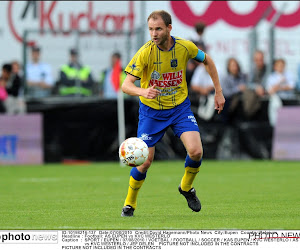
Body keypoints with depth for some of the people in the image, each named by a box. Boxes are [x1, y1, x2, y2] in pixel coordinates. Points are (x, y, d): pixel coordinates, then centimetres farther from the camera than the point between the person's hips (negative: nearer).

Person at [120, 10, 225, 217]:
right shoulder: (145, 52, -20)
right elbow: (126, 85, -22)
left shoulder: (184, 47, -13)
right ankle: (129, 204, 19)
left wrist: (218, 92, 8)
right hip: (151, 111, -2)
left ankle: (186, 188, 13)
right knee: (145, 161, -5)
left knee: (196, 151, -17)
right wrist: (143, 92, -44)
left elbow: (207, 61, 8)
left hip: (180, 107, 2)